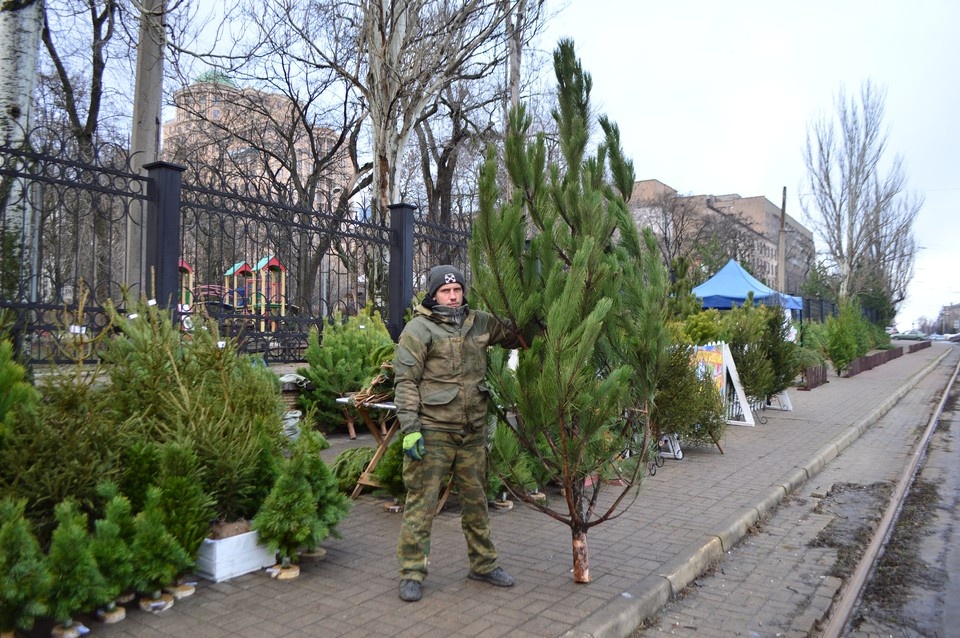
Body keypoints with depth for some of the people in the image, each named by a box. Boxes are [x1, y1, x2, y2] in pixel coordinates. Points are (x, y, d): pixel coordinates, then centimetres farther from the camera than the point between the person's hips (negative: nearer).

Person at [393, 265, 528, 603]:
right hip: (433, 429, -5)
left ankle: (483, 564, 32)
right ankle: (412, 571, 16)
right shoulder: (419, 328, -7)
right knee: (421, 501, 1)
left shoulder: (480, 323, 9)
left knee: (476, 498, 17)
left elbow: (516, 335, 23)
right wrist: (410, 428, -16)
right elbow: (405, 381, -10)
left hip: (473, 429, 6)